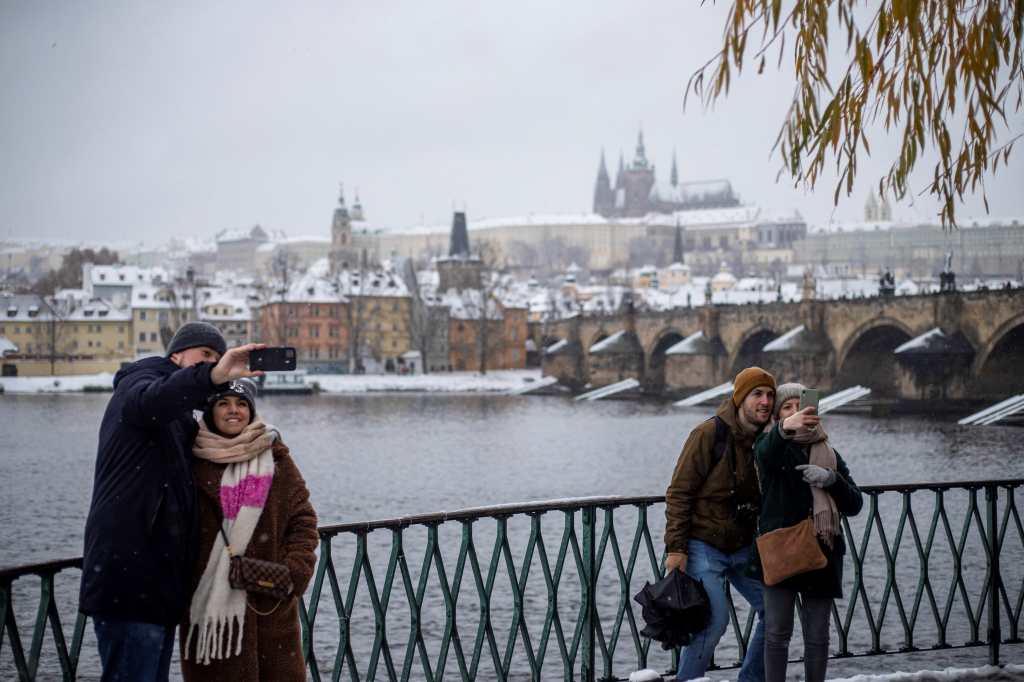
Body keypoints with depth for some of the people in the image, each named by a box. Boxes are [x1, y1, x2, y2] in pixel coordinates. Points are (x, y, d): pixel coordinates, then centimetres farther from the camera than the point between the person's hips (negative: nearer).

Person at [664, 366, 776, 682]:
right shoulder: (709, 434, -15)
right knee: (714, 619, -16)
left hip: (743, 548, 7)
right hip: (703, 546, -6)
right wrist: (675, 547, -16)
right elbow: (679, 493, -13)